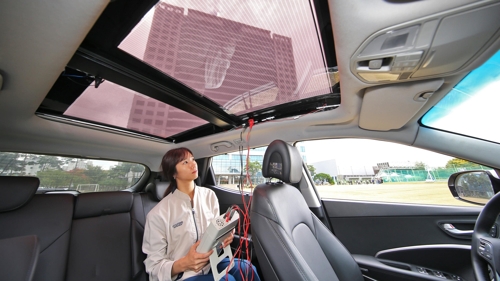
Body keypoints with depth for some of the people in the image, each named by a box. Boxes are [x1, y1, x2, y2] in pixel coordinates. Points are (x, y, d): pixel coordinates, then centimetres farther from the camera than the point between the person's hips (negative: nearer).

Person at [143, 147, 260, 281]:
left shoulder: (209, 195, -4)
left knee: (247, 268, -20)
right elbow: (154, 266, -10)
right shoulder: (158, 214, -17)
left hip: (210, 263, 4)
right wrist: (183, 264, -28)